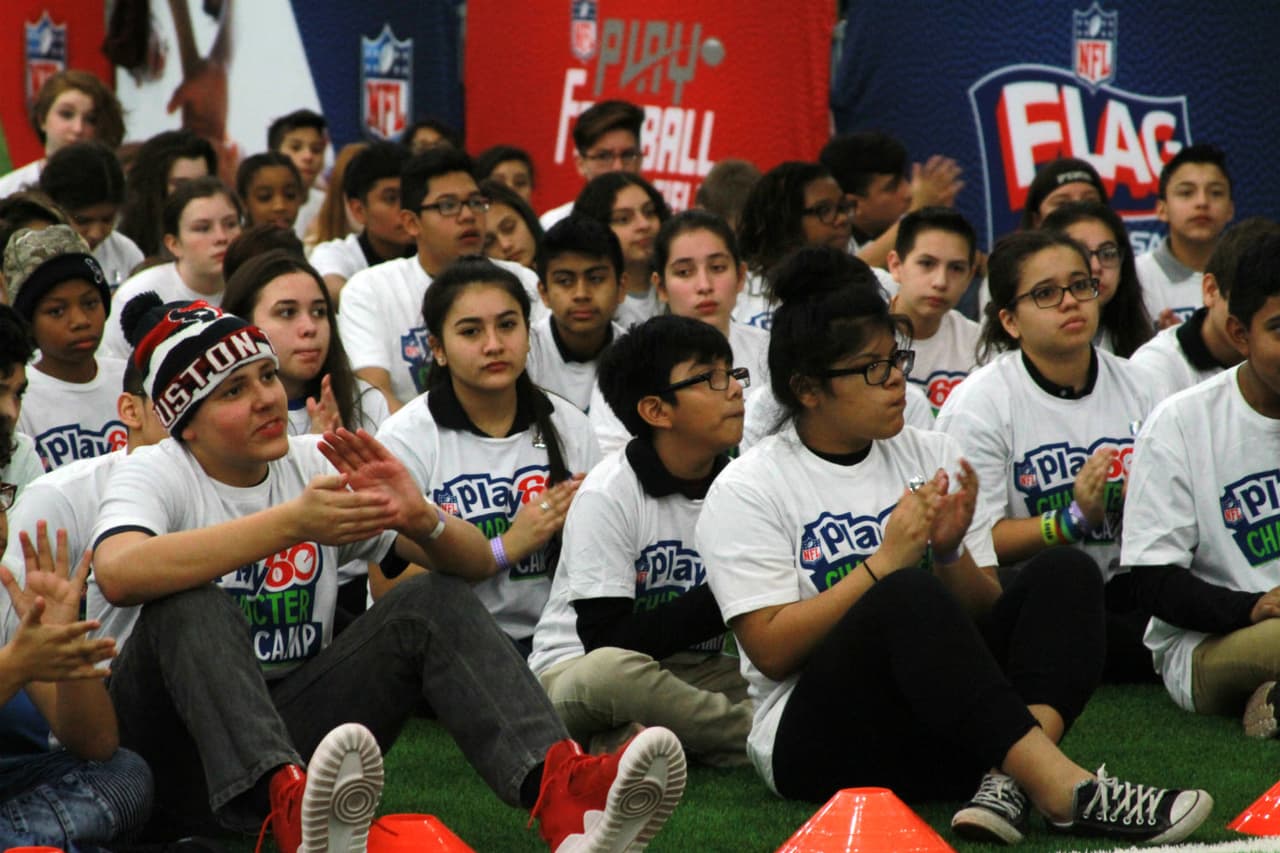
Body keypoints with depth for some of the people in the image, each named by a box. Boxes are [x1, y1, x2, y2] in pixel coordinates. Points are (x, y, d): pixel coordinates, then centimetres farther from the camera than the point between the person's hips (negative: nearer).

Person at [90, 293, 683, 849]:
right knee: (191, 604, -31)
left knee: (434, 601, -14)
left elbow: (476, 564, 2)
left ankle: (560, 792, -39)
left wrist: (422, 520, -23)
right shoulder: (156, 474, -5)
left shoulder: (316, 467, 7)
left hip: (292, 730, 4)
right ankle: (289, 803, -57)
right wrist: (290, 524, -34)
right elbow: (117, 573, -31)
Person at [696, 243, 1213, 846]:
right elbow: (772, 650, -11)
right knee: (909, 595, -33)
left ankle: (1009, 781, -38)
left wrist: (951, 553, -8)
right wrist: (886, 561, -15)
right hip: (815, 742, -5)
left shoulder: (933, 457, 14)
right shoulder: (747, 491, 0)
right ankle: (1063, 789, -42)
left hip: (949, 721, 5)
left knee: (1066, 574, -15)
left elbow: (985, 617, 13)